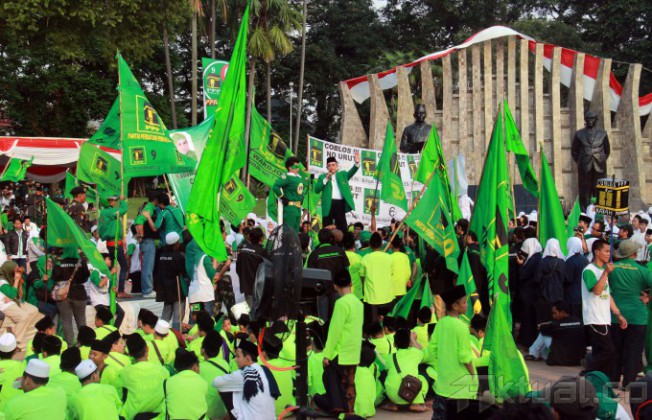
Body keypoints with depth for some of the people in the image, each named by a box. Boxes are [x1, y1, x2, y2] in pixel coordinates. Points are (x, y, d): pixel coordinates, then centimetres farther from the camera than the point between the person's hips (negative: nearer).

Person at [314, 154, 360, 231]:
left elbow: (351, 173, -3)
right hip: (328, 205, 0)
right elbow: (316, 190, 2)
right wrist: (326, 179, -7)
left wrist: (357, 163, -21)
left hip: (340, 204, 1)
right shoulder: (322, 177, 13)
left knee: (342, 228, 0)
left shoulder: (342, 174, 16)